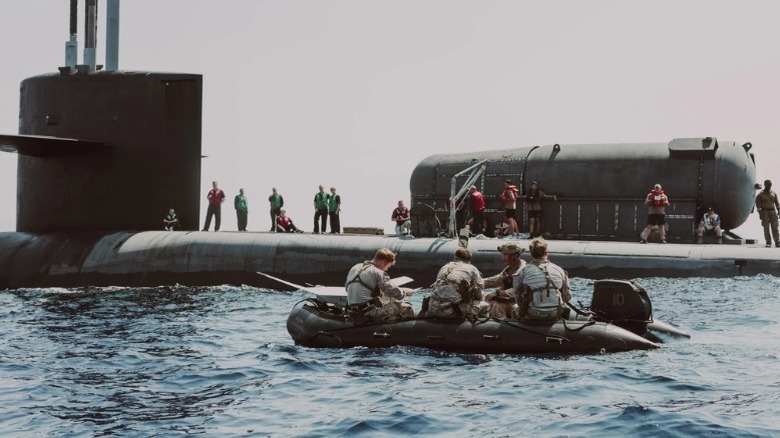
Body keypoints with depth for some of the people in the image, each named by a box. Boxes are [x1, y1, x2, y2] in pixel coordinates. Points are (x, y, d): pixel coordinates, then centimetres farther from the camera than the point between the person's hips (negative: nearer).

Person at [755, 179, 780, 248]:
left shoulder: (774, 194, 9)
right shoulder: (761, 194, -1)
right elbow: (758, 204, -4)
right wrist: (760, 213, -11)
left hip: (773, 211, 2)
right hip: (764, 212, -2)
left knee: (774, 228, -3)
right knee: (766, 228, -5)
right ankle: (768, 243, -2)